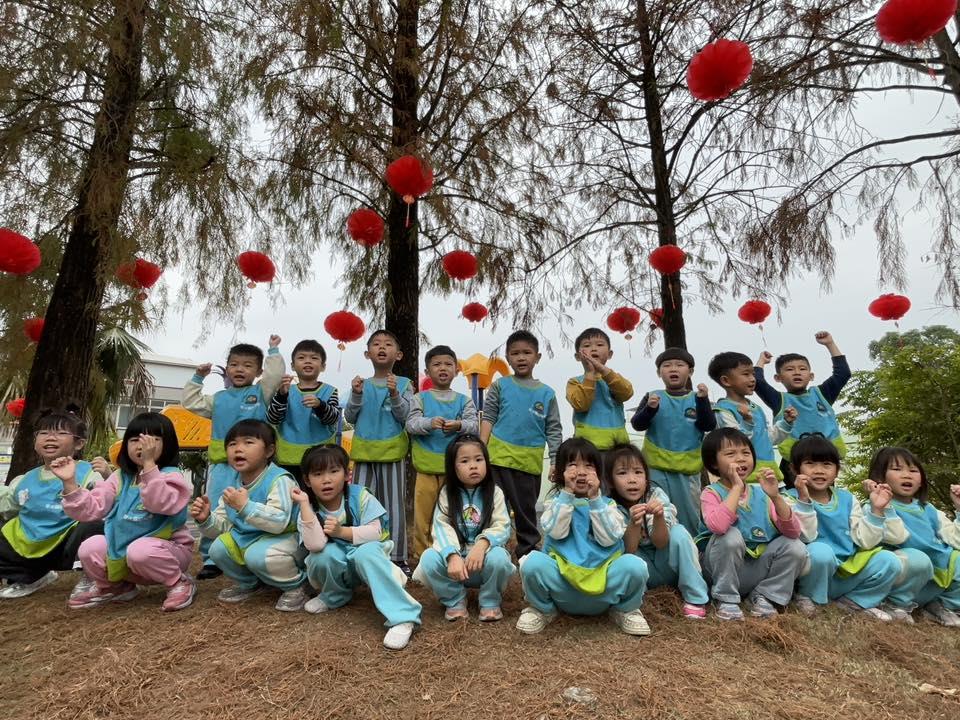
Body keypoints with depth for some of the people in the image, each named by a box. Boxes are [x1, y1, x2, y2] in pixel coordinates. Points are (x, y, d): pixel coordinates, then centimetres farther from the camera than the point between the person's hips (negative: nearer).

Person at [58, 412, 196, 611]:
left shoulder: (171, 475, -14)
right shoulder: (120, 477, 4)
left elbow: (161, 503, -35)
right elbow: (90, 509, 0)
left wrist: (149, 464, -37)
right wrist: (70, 483, -13)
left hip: (167, 549, -6)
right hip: (124, 547, 6)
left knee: (140, 551, -35)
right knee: (89, 549, -14)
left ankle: (180, 583, -8)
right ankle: (115, 586, 16)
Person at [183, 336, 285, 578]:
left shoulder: (261, 392, 3)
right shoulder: (219, 398, 16)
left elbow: (275, 375, -10)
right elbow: (192, 403, 22)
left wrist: (274, 350, -2)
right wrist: (197, 378, 19)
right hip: (221, 465, 4)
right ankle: (211, 558, 19)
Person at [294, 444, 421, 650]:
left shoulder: (359, 495, -16)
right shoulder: (309, 508, -13)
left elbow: (375, 533, -20)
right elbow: (315, 545, -31)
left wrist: (341, 531, -30)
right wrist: (305, 504, -33)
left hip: (365, 559, -2)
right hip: (335, 568, 2)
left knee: (366, 552, -35)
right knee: (325, 555, -30)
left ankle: (402, 617, -35)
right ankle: (334, 596, 2)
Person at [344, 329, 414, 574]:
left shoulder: (403, 384, 0)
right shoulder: (361, 384, 7)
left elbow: (405, 417, -7)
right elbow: (350, 418, 5)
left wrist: (395, 395, -21)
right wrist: (356, 395, -10)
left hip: (392, 452, -2)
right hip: (364, 453, 2)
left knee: (394, 506, 5)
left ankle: (397, 558, 16)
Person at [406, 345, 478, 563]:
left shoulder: (464, 400, 6)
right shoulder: (420, 398, 3)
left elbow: (475, 425, -6)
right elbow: (411, 423, -10)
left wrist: (459, 425, -27)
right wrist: (429, 423, -30)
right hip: (427, 467, -1)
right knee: (424, 513, 6)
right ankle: (422, 554, 21)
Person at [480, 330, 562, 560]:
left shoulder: (546, 393, 4)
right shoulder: (500, 385, 1)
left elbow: (554, 430, 6)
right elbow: (488, 418, 0)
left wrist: (556, 461, 1)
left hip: (531, 461, 2)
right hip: (499, 456, -2)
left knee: (526, 509, 15)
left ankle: (528, 551, 30)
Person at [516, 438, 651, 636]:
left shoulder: (606, 503, 6)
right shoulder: (556, 500, 5)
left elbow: (609, 538, -10)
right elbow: (556, 532, -14)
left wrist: (595, 499, -15)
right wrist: (568, 493, -16)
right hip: (563, 578, 0)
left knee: (634, 565, -28)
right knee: (532, 563, -30)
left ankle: (625, 610, 6)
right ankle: (542, 608, 4)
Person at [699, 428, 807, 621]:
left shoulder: (760, 493, 0)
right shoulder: (711, 493, -13)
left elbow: (793, 532, -9)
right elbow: (717, 526, -36)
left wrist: (776, 497, -23)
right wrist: (737, 487, -27)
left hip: (758, 571, 4)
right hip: (724, 572, -4)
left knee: (796, 547, -16)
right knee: (731, 536, -31)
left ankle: (763, 596, 1)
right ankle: (726, 599, -12)